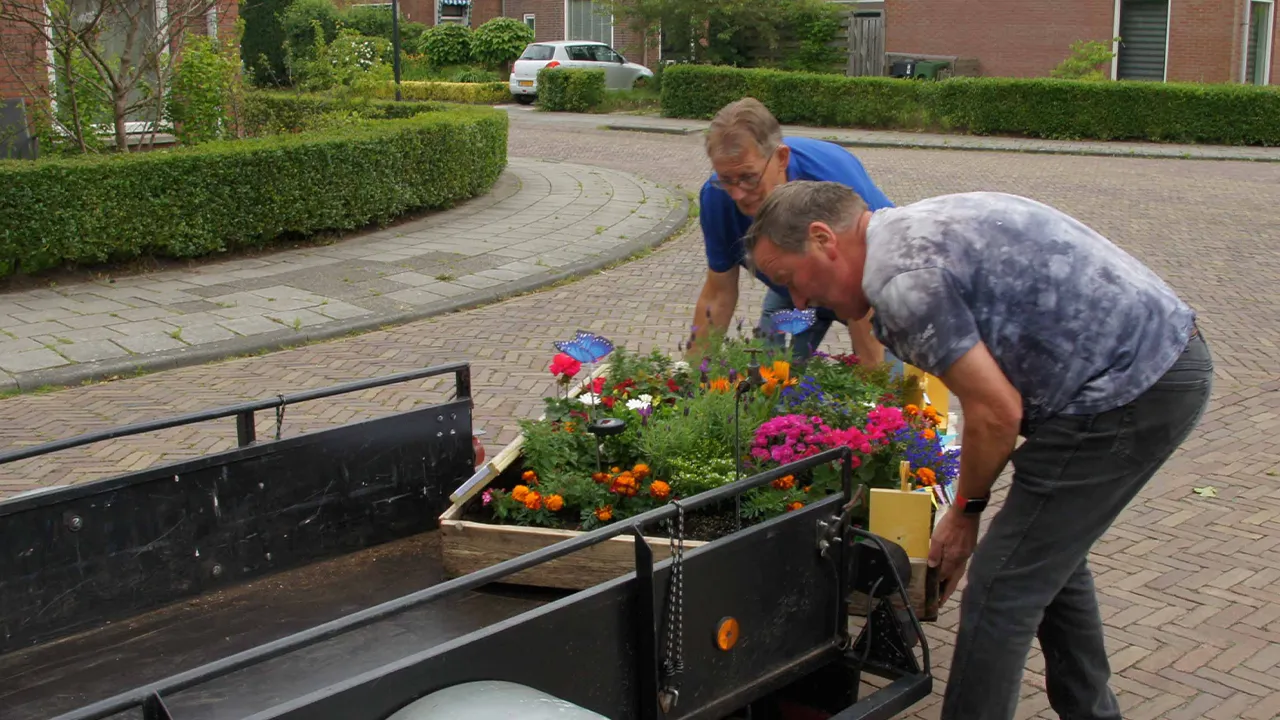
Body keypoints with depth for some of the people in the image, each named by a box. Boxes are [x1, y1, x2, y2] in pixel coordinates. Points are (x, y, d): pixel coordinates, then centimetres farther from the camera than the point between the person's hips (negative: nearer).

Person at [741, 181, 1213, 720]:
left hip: (1126, 389, -10)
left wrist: (966, 507, 0)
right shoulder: (919, 229, 14)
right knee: (1050, 555, 25)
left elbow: (997, 412, -17)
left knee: (1002, 589, -3)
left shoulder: (901, 276, -18)